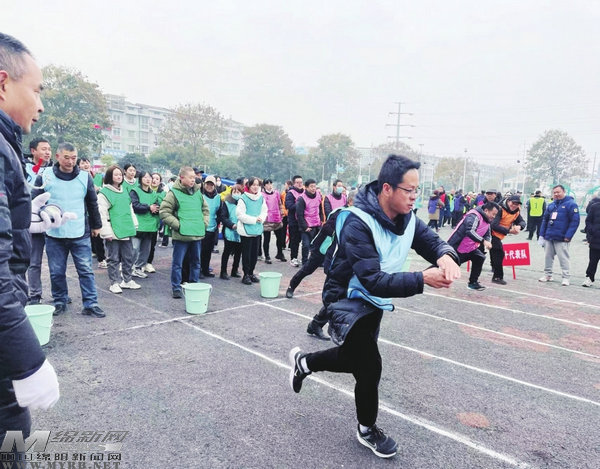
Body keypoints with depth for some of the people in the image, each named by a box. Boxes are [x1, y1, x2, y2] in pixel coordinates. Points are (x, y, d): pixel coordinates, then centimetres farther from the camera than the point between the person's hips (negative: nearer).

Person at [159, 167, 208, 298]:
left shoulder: (198, 192, 11)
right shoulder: (174, 193, -7)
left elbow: (205, 209, 23)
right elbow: (164, 212, -10)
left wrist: (204, 223, 9)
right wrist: (178, 225, -14)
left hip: (197, 234, 6)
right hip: (181, 235, -6)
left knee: (196, 262, 15)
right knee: (177, 263, 2)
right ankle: (176, 289, 14)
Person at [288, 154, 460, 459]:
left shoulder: (405, 217, -8)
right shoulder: (358, 224, -32)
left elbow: (431, 241, -4)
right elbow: (373, 281, -37)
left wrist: (446, 256, -28)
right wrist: (422, 280, -44)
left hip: (374, 303, 8)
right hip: (348, 301, -8)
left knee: (354, 360, 21)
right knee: (370, 367, -6)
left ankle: (303, 362, 47)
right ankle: (367, 430, 24)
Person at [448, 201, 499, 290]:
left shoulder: (487, 220, 6)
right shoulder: (474, 215, -24)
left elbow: (488, 235, 13)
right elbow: (470, 231, -37)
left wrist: (488, 242, -9)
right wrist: (483, 241, -40)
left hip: (469, 248, 9)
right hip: (455, 247, -8)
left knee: (480, 257, -5)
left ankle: (473, 282, 7)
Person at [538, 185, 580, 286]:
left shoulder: (571, 204, -6)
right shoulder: (551, 205, 13)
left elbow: (575, 221, -12)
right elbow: (545, 220, 16)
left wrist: (568, 236, -17)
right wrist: (542, 235, 9)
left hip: (561, 239, -6)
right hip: (548, 237, 6)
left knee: (563, 258, -1)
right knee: (548, 257, 12)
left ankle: (566, 277, 9)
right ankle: (547, 275, 23)